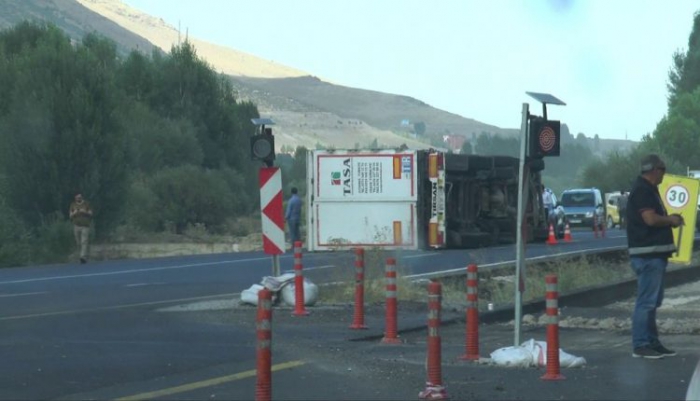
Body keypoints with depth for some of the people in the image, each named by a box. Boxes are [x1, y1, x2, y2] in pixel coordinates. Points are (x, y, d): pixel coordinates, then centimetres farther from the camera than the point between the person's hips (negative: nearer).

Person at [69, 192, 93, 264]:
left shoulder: (86, 204, 7)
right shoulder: (73, 205, 11)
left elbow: (90, 213, 4)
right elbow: (70, 215, 10)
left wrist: (85, 212, -15)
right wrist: (74, 213, -12)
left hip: (85, 226, -3)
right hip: (76, 225, 3)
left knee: (84, 242, -13)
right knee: (78, 243, 3)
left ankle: (83, 257, -20)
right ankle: (84, 255, 19)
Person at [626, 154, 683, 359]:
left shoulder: (649, 189, 19)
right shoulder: (642, 190, -14)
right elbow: (651, 219, -23)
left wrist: (669, 219, 12)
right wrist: (671, 220, -7)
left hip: (655, 254, 11)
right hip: (647, 254, -11)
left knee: (652, 301, 14)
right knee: (646, 301, -9)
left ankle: (652, 342, 20)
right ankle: (640, 344, -7)